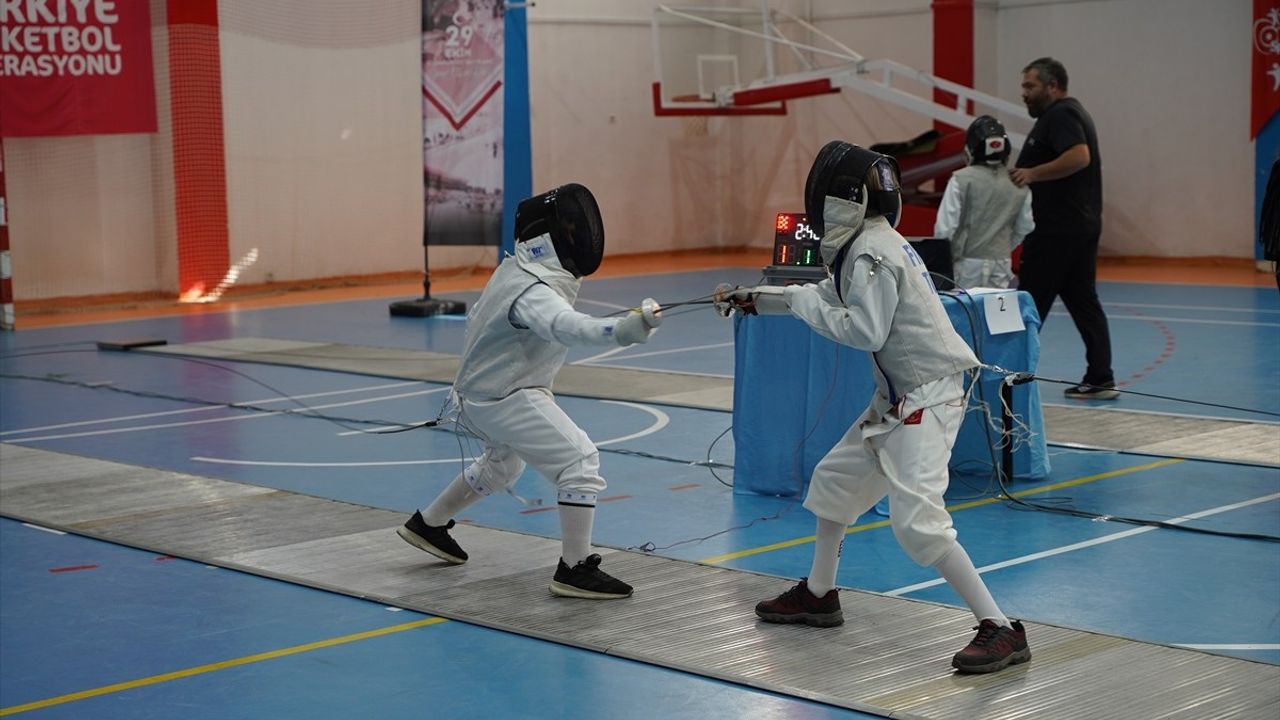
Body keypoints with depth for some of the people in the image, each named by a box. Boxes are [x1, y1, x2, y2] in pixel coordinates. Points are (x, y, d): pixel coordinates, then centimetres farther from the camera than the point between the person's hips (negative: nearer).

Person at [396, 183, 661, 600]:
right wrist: (632, 326, -65)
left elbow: (476, 317, 16)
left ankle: (427, 525, 46)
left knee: (502, 466, 32)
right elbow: (573, 328, -50)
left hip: (484, 391, 10)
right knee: (581, 463, -16)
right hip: (508, 399, -10)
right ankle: (574, 569, -15)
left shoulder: (515, 269, 1)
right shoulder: (533, 292, -29)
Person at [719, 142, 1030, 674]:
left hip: (927, 399, -11)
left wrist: (801, 300, -14)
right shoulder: (870, 243, 11)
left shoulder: (871, 253, -18)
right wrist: (757, 298, 28)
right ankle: (818, 596, 38)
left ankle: (1000, 629, -18)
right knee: (833, 480, 21)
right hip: (900, 396, 11)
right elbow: (832, 297, 27)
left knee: (917, 521, -21)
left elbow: (865, 332, -25)